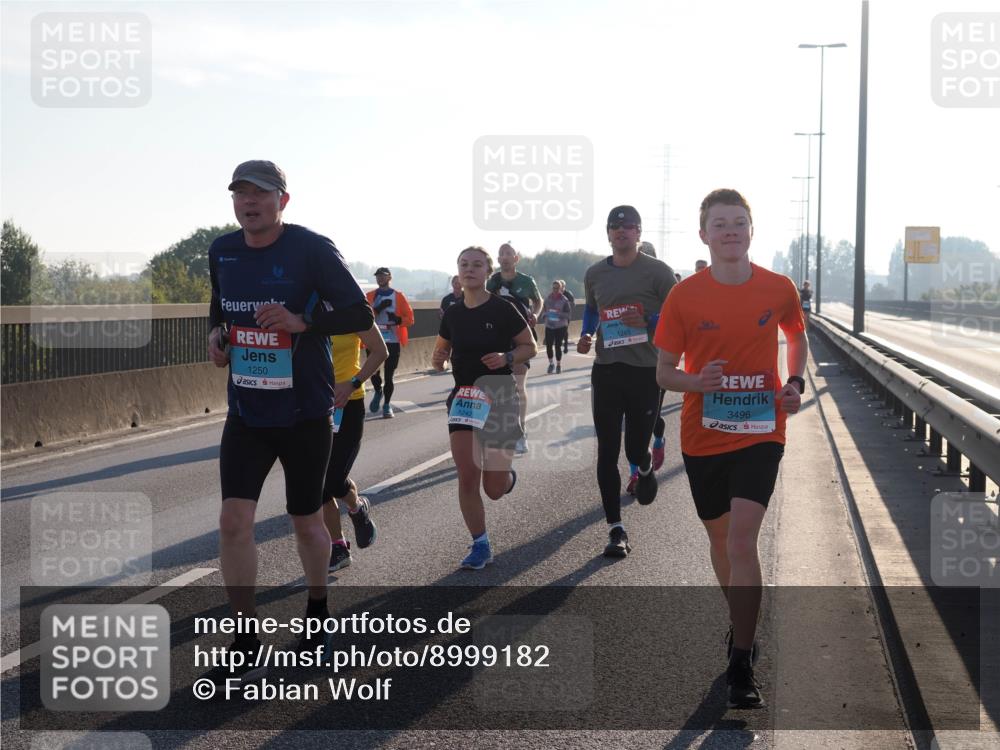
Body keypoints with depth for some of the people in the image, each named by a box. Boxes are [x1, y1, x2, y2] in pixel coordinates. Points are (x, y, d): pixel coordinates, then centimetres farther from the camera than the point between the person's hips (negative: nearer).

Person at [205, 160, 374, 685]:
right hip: (246, 413, 3)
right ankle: (247, 648, -2)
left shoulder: (312, 249, -12)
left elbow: (360, 313, -11)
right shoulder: (222, 252, 4)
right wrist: (216, 333, -1)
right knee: (234, 519, -10)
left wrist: (302, 321, -26)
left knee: (306, 521, 11)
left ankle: (318, 612, 39)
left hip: (305, 414, -3)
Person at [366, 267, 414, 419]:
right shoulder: (370, 296, 8)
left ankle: (387, 405, 15)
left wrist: (398, 319, -18)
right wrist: (377, 309, -17)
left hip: (393, 341, -1)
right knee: (373, 371, -5)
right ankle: (378, 392, 27)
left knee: (389, 374, -1)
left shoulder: (399, 296, 4)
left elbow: (409, 319, 1)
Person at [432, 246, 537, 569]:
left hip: (498, 397, -3)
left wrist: (507, 357, -19)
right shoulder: (452, 314, 4)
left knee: (494, 489, 1)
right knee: (467, 477, -5)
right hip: (463, 397, 3)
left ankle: (507, 477, 38)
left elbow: (531, 347, -1)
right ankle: (480, 545, 7)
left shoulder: (502, 309, -8)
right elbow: (438, 358, 16)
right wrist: (438, 358, -8)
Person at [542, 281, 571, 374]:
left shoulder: (564, 300, -3)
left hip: (561, 326, -2)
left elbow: (569, 313, -3)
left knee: (558, 346, -2)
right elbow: (543, 310, 15)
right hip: (549, 326, 2)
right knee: (548, 345, -4)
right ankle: (551, 363, 16)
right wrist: (545, 315, -5)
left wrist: (559, 314, -17)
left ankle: (559, 364, 16)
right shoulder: (548, 299, 5)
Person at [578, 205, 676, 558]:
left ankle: (646, 468, 42)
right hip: (606, 370, 3)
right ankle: (616, 530, 6)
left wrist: (648, 322, -20)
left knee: (636, 450, 2)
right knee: (607, 453, -1)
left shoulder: (657, 271, -4)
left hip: (645, 371, -3)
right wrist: (586, 336, 8)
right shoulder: (595, 273, 9)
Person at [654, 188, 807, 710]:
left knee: (741, 539, -15)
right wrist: (696, 382, -22)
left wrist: (795, 383, -1)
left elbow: (797, 338, 17)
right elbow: (664, 371, 0)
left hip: (759, 434, -2)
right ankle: (740, 622, 42)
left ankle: (742, 666, -9)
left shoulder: (778, 289, -3)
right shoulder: (684, 296, -5)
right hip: (702, 437, 2)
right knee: (719, 536, 16)